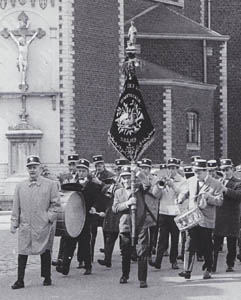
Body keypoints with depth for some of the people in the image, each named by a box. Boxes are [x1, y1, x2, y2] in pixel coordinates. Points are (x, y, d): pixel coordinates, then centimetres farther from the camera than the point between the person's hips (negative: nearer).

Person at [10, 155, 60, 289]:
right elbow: (16, 207, 11)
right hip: (25, 226, 2)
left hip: (43, 226, -2)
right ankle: (20, 280, 1)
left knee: (45, 252, 5)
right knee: (22, 252, -2)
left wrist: (49, 217, -9)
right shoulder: (20, 186, 10)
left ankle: (47, 278, 18)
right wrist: (14, 223, 5)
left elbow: (56, 204, 3)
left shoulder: (51, 185, 2)